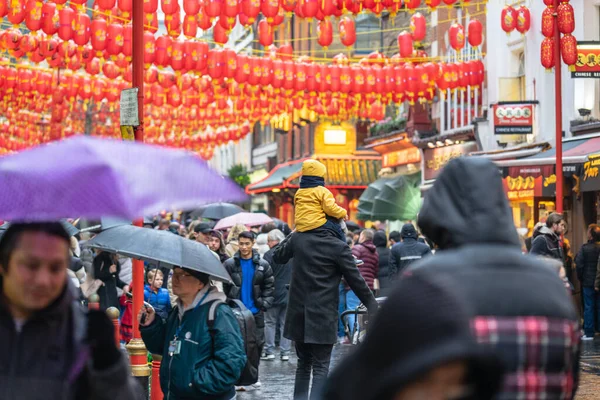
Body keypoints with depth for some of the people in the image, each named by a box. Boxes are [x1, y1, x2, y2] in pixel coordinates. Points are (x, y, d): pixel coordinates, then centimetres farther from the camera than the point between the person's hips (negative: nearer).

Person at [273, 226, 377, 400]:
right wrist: (372, 306, 5)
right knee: (321, 367, -3)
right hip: (323, 317, -5)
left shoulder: (298, 239, 1)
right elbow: (356, 280, -6)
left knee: (303, 363, 17)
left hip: (299, 314, 5)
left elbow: (277, 256, 19)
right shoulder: (338, 247, -11)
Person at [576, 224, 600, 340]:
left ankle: (589, 333, 3)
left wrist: (580, 278, 0)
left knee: (589, 307, 3)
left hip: (588, 282, -3)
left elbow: (579, 265, -14)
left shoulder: (585, 248, -13)